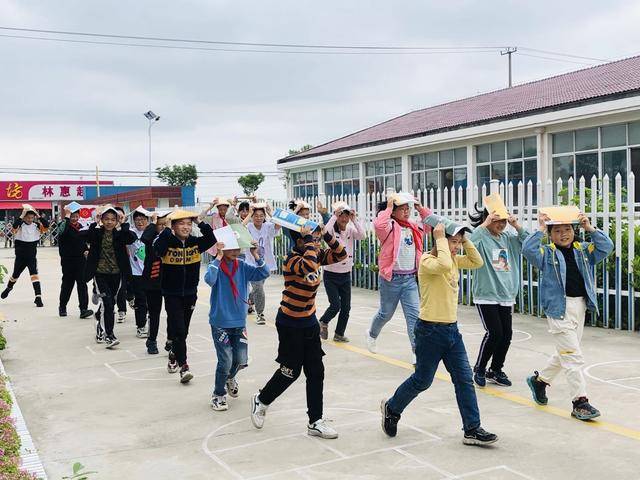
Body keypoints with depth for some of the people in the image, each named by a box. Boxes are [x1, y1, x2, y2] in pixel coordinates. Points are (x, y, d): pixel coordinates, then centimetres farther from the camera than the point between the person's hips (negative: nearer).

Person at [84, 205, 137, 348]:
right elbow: (88, 238, -25)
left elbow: (132, 238, -20)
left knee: (111, 302, 14)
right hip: (100, 273, -3)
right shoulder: (96, 232, -3)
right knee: (107, 302, -15)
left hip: (116, 274, 3)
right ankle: (109, 335, -11)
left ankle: (100, 324, 41)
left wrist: (123, 224, -22)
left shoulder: (119, 233, -1)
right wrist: (95, 223, -24)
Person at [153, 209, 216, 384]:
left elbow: (212, 240, -14)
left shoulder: (195, 242, 1)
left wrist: (201, 223, -17)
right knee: (178, 330, -9)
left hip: (190, 293, 4)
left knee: (183, 331, 16)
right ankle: (183, 367, -7)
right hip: (172, 295, -4)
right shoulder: (168, 243, -11)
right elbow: (157, 247, -32)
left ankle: (174, 356, 38)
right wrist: (167, 230, -29)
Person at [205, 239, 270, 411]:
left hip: (239, 322, 4)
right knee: (225, 361, -4)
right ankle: (218, 394, 20)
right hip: (220, 322, -4)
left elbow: (264, 274, -6)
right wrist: (218, 257, -30)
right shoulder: (217, 266, -10)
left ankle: (230, 378, 40)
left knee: (241, 361, 5)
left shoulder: (242, 266, 1)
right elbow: (209, 279, -31)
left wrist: (256, 256, -16)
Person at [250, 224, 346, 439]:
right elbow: (309, 266, -44)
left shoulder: (317, 254, 0)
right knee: (291, 372, 6)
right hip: (290, 325, -7)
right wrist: (309, 239, -34)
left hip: (309, 322, 7)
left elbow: (341, 254, -1)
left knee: (316, 372, 6)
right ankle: (261, 400, 33)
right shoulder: (292, 260, -23)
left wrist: (326, 234, -12)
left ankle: (315, 422, 16)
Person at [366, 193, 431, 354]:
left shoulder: (414, 226, 9)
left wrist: (420, 208, 4)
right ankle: (372, 334, 44)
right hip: (391, 278, -4)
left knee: (414, 315, -4)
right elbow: (378, 225, -32)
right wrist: (388, 207, -22)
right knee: (386, 313, 15)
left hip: (410, 279, 5)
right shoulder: (389, 226, -11)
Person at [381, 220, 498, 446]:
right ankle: (391, 408, 30)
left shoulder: (454, 259, 9)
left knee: (464, 379, 4)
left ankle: (472, 430, 10)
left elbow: (477, 262, 8)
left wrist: (464, 239, 1)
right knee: (422, 381, 6)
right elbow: (444, 265, -37)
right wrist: (440, 238, -25)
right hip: (430, 330, -8)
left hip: (452, 329, 8)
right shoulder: (427, 260, -17)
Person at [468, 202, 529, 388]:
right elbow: (469, 242, -28)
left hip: (506, 295, 6)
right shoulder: (482, 237, -7)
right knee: (494, 333, -10)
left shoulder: (508, 238, 9)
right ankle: (479, 369, 11)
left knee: (506, 334, 5)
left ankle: (495, 370, 23)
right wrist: (485, 224, -25)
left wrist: (517, 226, -8)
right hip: (486, 295, -6)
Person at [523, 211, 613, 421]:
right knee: (573, 356, -7)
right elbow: (528, 250, -20)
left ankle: (539, 380, 38)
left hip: (580, 307, 6)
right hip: (558, 307, -6)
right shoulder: (547, 253, -3)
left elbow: (606, 247, 2)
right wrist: (540, 229, -16)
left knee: (565, 354, 18)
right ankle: (580, 401, -2)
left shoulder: (583, 251, 13)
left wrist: (590, 229, -5)